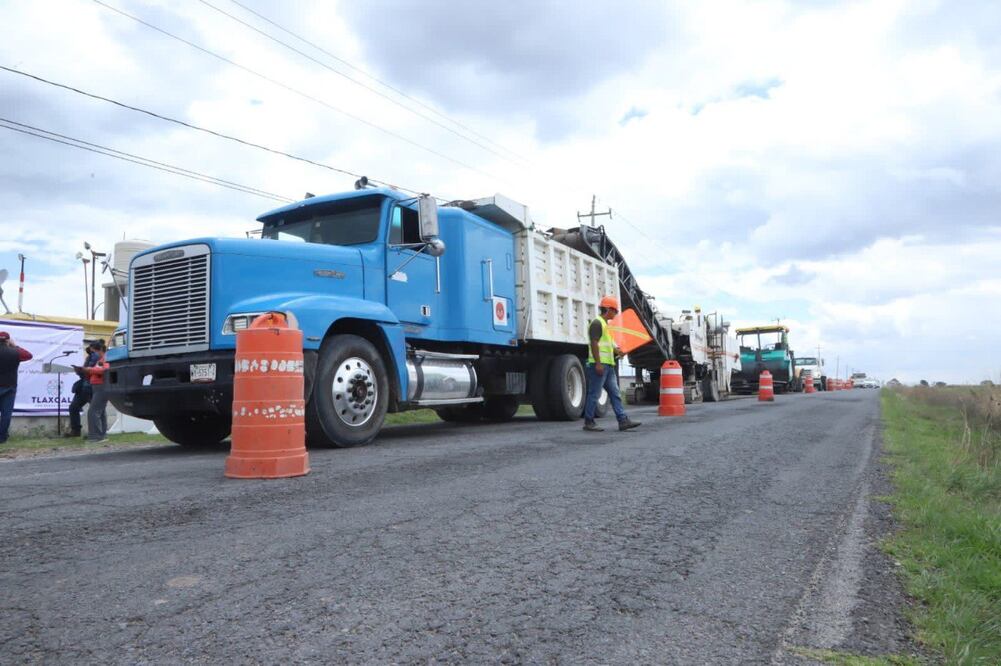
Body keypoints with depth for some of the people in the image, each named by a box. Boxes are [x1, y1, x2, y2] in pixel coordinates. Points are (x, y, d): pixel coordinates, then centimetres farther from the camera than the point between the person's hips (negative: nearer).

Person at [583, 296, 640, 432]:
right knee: (594, 394, -5)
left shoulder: (605, 324, 22)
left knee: (615, 393, 6)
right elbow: (594, 343, -18)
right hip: (599, 365, -10)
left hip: (608, 365, 10)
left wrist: (616, 351, 16)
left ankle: (623, 421, 5)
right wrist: (598, 363, -23)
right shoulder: (597, 323, -10)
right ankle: (588, 422, 1)